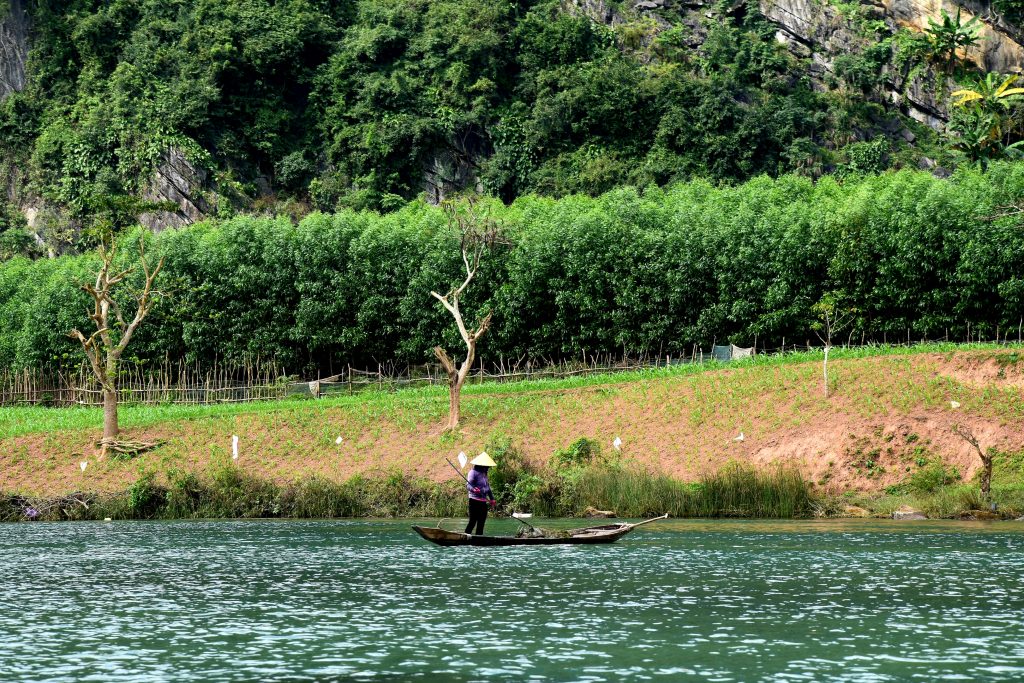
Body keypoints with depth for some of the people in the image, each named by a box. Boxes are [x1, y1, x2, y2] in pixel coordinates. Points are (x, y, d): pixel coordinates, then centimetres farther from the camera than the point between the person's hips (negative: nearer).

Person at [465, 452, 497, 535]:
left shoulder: (484, 474, 16)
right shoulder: (473, 473, -10)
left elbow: (487, 487, 25)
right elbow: (468, 485, -20)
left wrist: (492, 499, 19)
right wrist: (474, 489, -40)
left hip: (483, 502, 9)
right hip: (475, 501, -9)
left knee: (481, 522, 7)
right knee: (473, 521, -13)